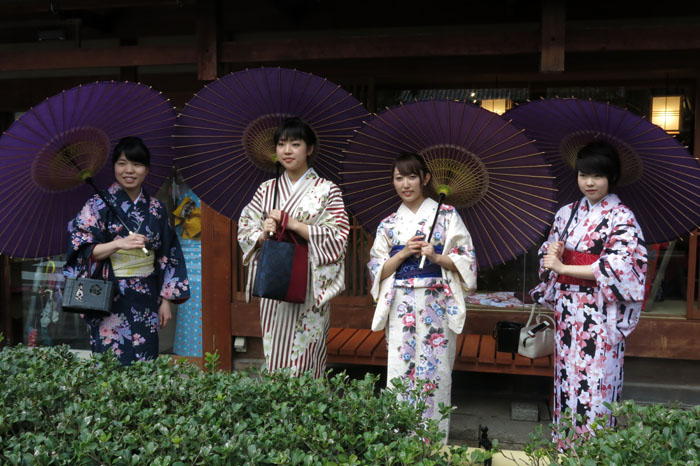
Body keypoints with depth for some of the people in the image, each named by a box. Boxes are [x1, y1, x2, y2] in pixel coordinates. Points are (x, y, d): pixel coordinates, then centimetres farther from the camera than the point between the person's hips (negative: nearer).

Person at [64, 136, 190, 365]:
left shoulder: (156, 209, 8)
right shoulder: (98, 205, -2)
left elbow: (168, 257, 10)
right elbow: (81, 250, -9)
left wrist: (166, 300, 6)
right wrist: (119, 244, -24)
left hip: (146, 302, 3)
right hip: (111, 301, -3)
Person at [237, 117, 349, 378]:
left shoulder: (326, 190, 2)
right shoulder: (266, 190, 13)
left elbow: (337, 236, -7)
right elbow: (244, 230, 11)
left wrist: (293, 224, -14)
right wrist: (263, 234, -11)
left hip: (309, 285, -3)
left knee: (304, 355, -5)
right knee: (273, 352, 5)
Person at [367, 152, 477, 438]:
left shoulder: (446, 215, 4)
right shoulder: (388, 225, 11)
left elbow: (467, 260, 1)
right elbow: (377, 270, 7)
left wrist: (436, 257, -15)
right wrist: (403, 254, -8)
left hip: (437, 306, -2)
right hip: (401, 309, 2)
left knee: (435, 372, -1)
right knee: (399, 373, 0)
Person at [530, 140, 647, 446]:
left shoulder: (622, 218, -6)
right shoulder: (567, 213, 11)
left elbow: (620, 266, -15)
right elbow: (547, 256, 16)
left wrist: (563, 267, -15)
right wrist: (552, 252, -9)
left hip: (600, 314, -5)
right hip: (567, 309, 5)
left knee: (595, 380, -4)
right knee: (566, 375, 9)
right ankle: (564, 442, 20)